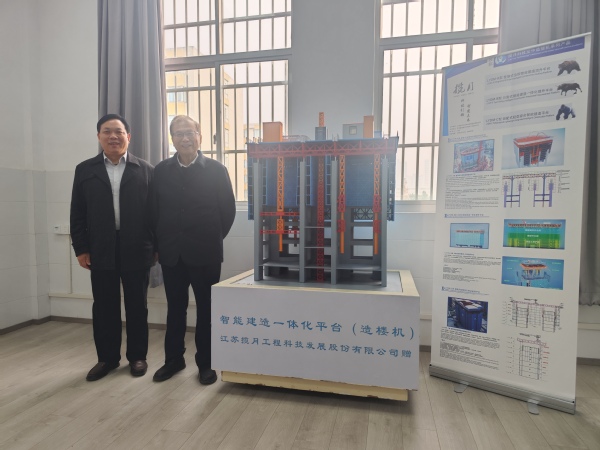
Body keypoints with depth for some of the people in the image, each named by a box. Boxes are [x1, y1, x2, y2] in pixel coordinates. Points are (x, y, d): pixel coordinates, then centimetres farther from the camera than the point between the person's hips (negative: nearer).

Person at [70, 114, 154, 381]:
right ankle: (107, 358, 26)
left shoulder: (145, 170, 3)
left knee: (136, 306, 9)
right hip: (100, 251, 2)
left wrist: (155, 247, -2)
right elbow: (77, 214, 6)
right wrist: (81, 248, 1)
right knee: (104, 307, 10)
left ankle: (137, 356, 23)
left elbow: (154, 211, 1)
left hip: (136, 250, -1)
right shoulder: (85, 170, 8)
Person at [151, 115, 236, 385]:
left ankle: (206, 363, 23)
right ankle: (173, 359, 31)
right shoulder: (161, 170, 5)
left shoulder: (216, 170, -3)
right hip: (171, 253, 3)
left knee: (206, 309, 8)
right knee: (175, 308, 14)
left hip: (205, 253, -2)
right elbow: (154, 210, 8)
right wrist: (160, 243, 5)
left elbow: (228, 210, -2)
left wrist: (213, 240, 1)